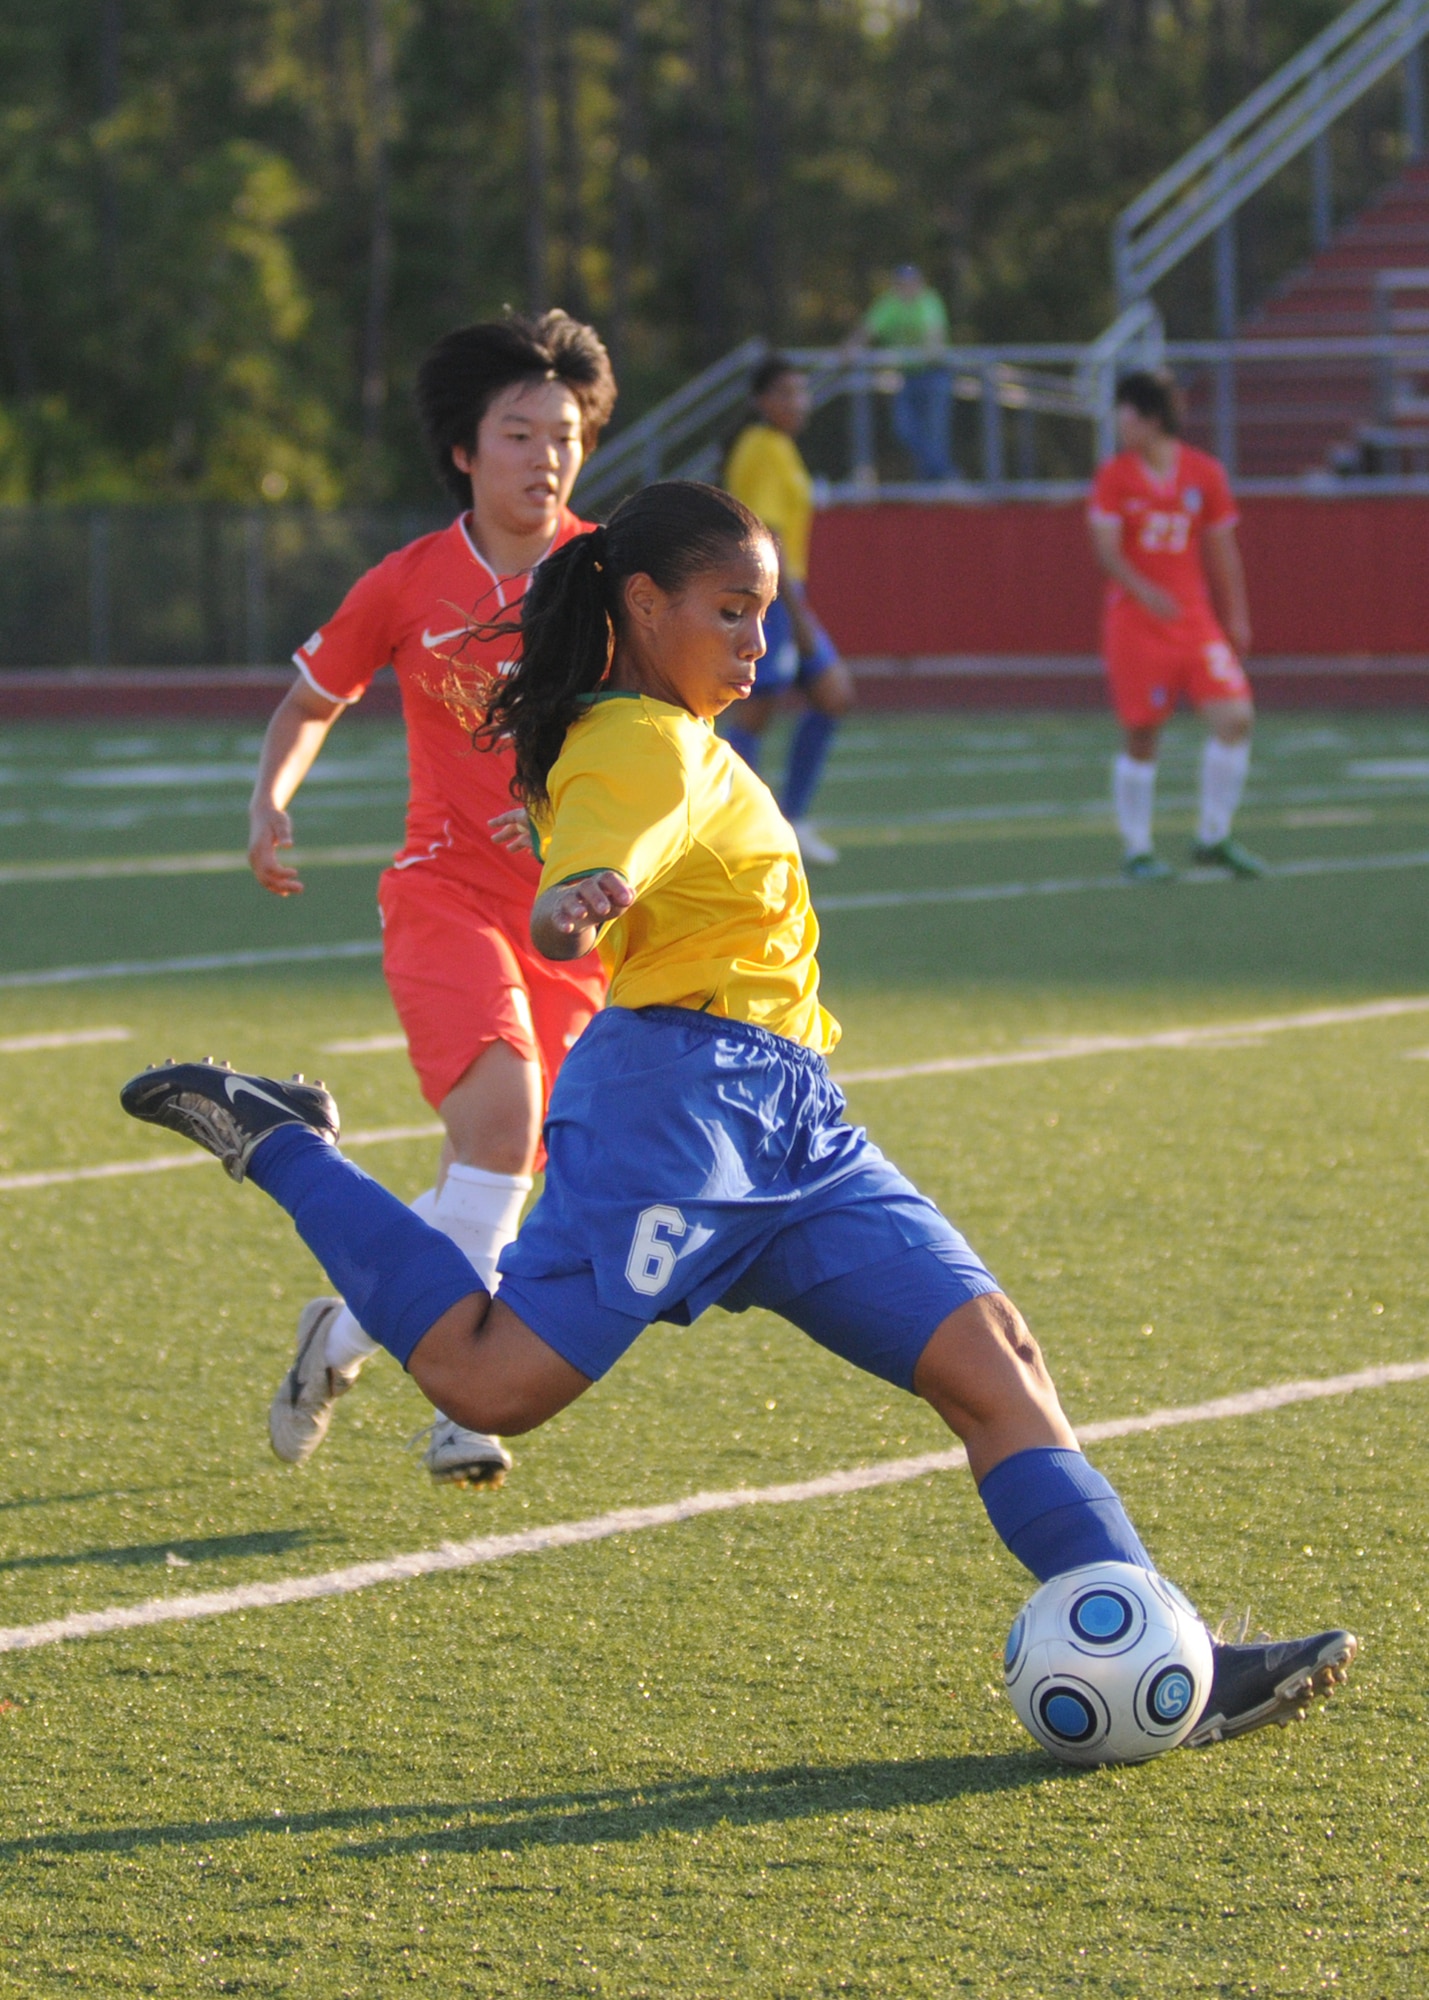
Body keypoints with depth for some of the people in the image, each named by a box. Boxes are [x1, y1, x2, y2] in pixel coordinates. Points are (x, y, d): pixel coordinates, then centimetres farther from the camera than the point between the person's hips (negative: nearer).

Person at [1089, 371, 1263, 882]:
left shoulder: (1205, 473, 4)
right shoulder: (1115, 475, -1)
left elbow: (1222, 550, 11)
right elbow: (1106, 548, -9)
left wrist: (1236, 618, 10)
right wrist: (1143, 590, -26)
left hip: (1194, 617, 2)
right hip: (1134, 621, -2)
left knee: (1235, 716, -11)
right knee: (1141, 737, 0)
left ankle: (1213, 839, 3)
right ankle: (1136, 851, 13)